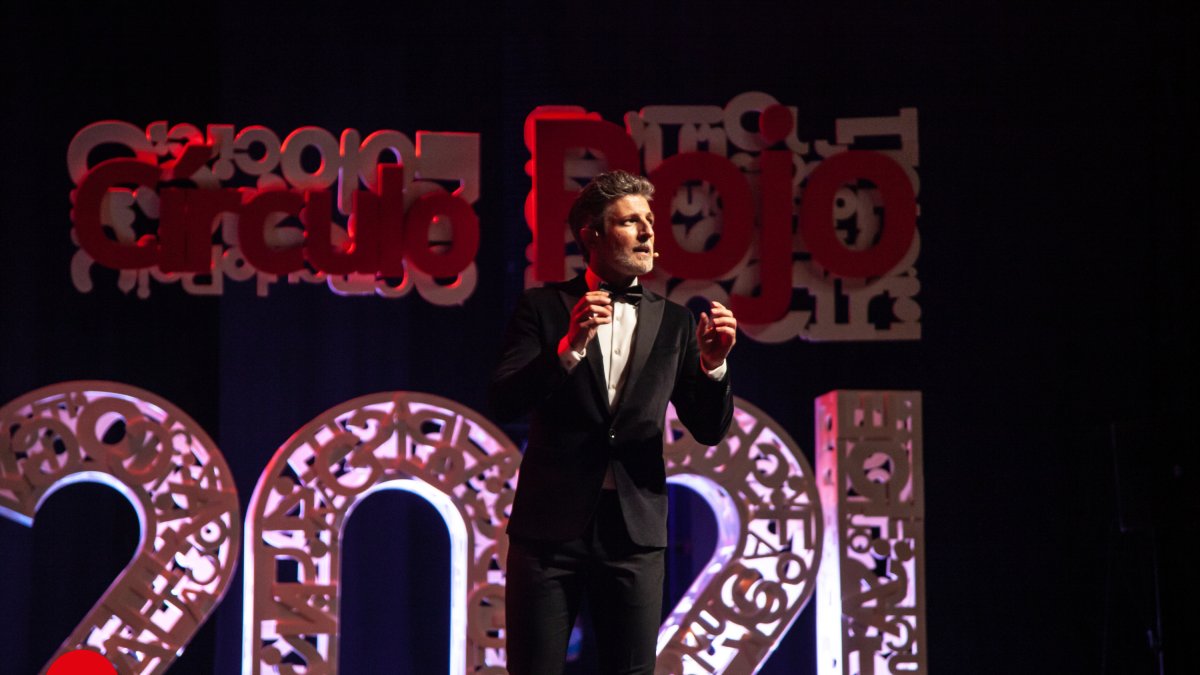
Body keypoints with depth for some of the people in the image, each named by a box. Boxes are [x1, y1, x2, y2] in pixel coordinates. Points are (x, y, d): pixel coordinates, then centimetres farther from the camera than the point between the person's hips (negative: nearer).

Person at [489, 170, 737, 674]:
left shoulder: (673, 323, 9)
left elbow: (709, 430, 6)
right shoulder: (543, 307, 3)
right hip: (551, 522, -2)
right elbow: (503, 404, -8)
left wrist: (712, 364, -13)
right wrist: (569, 345, -21)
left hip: (634, 530, 2)